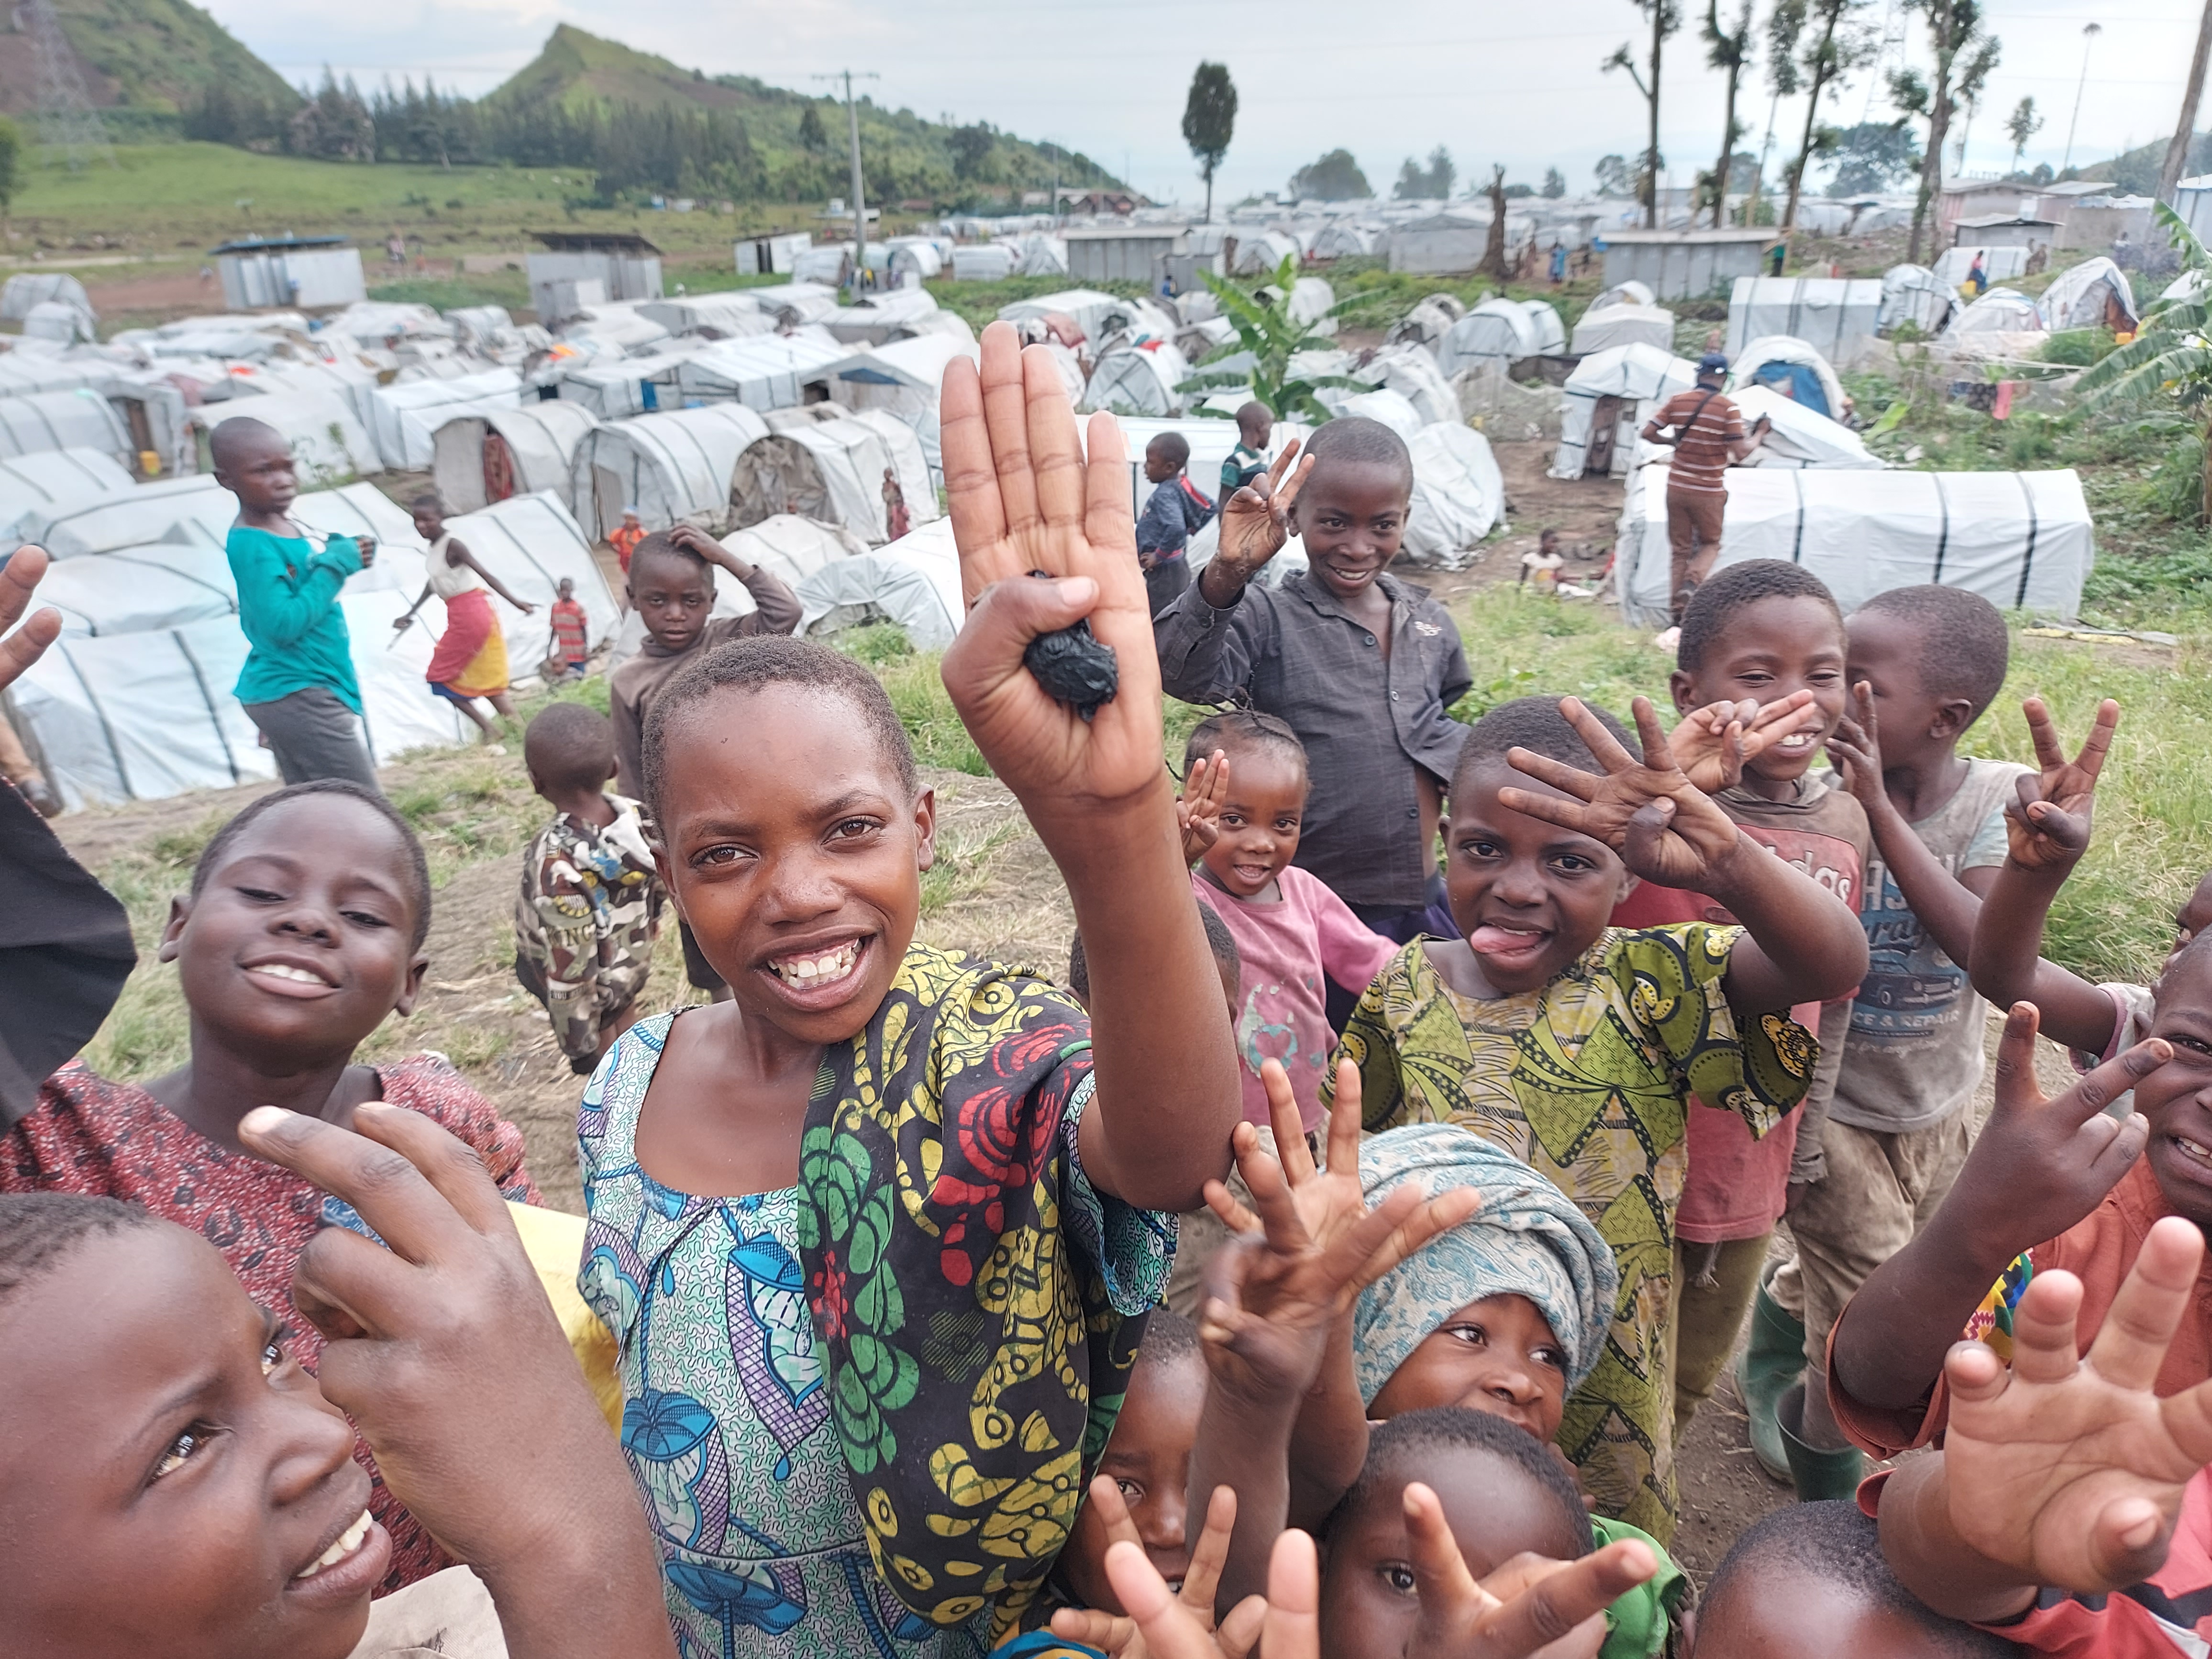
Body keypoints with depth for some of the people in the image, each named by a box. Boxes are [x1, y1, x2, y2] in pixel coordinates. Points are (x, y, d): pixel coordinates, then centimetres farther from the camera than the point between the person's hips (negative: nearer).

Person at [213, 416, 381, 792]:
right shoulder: (252, 545, -18)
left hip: (294, 694, 10)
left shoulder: (286, 528, 10)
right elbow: (283, 623, -25)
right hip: (299, 696, -10)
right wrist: (336, 565, -19)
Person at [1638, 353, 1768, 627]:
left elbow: (1648, 433, 1)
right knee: (1710, 543, 17)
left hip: (1676, 488, 3)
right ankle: (1692, 582, -13)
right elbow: (1741, 452, -13)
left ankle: (1679, 612, 8)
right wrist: (1759, 435, 5)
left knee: (1680, 548, 10)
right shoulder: (1728, 407, -11)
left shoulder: (1677, 401, -1)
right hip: (1709, 492, -3)